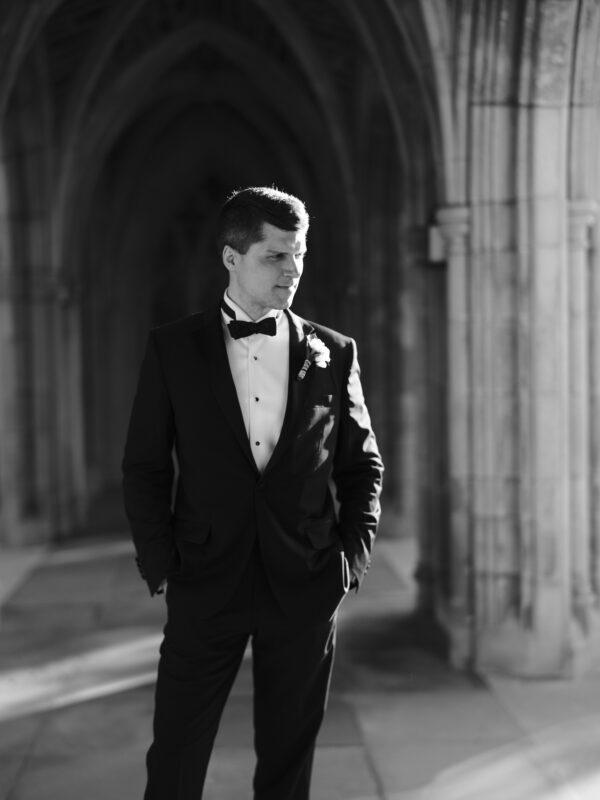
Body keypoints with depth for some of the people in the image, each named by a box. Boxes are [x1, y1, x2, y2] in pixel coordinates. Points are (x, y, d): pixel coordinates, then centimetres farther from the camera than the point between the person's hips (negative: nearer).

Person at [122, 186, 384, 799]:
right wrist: (159, 566, -5)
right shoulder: (171, 349, 1)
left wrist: (354, 555, -1)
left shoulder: (333, 354, 5)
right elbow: (145, 468, 3)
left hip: (305, 589, 1)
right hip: (205, 586, -1)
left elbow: (363, 465, 10)